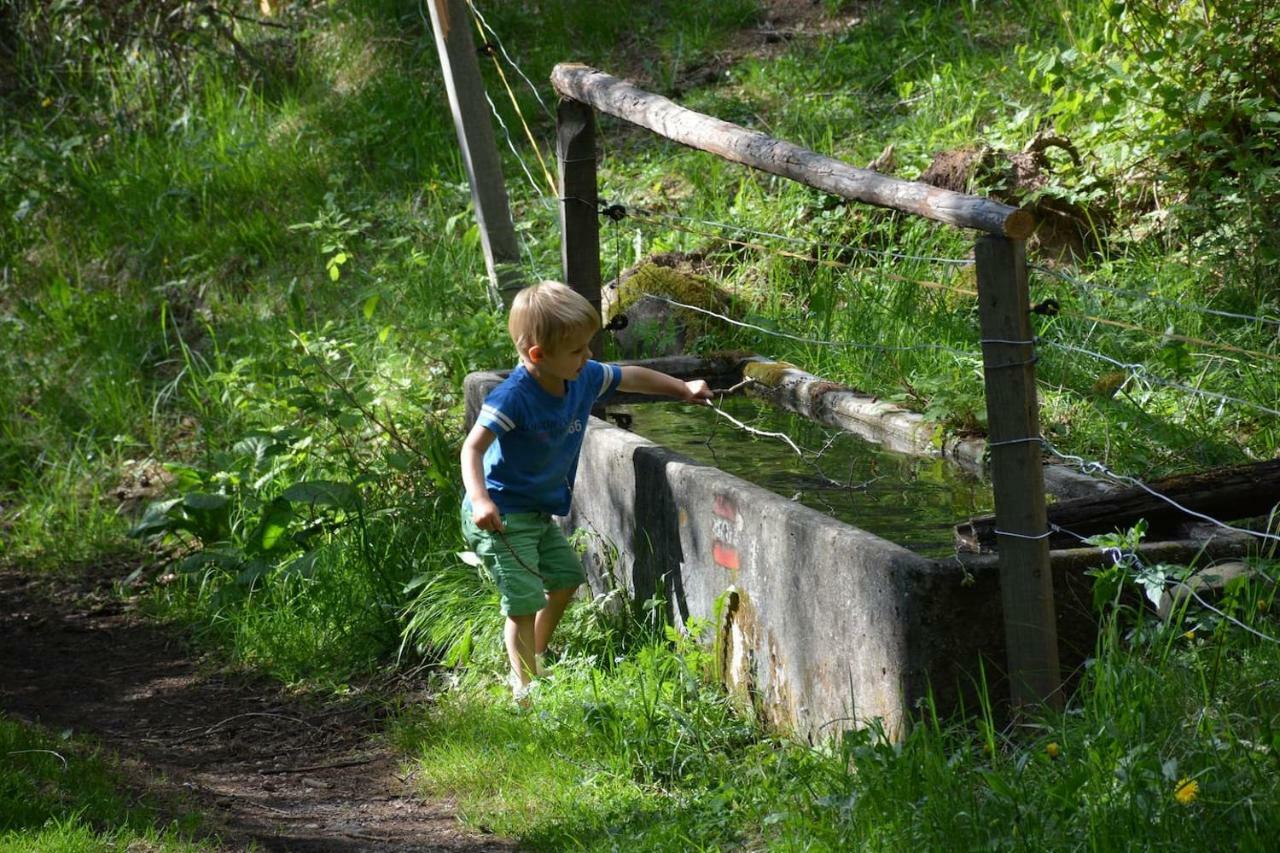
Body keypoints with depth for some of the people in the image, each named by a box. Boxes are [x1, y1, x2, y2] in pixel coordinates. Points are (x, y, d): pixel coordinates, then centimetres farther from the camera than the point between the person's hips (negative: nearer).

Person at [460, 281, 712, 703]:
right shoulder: (513, 396, -29)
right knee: (524, 601, -13)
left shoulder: (583, 379, -5)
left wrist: (683, 388, 20)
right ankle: (528, 689, -7)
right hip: (502, 516, -9)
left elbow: (631, 377, 14)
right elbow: (473, 447, -34)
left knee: (566, 578, 22)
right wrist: (480, 500, -49)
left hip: (539, 513, 9)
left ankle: (532, 662, 39)